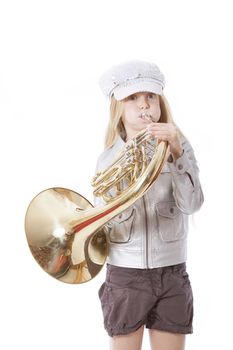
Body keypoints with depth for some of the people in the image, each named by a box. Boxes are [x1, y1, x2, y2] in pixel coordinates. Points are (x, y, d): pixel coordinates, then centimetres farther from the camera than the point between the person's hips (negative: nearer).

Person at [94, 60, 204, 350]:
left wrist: (177, 153, -24)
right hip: (124, 275, 0)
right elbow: (102, 223, -4)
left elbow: (191, 204, -15)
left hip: (171, 274, 0)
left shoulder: (179, 147, 0)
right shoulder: (108, 158, 0)